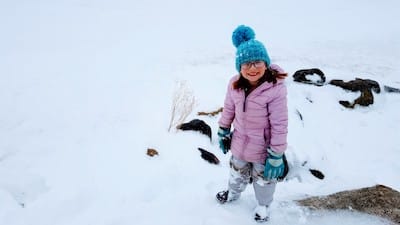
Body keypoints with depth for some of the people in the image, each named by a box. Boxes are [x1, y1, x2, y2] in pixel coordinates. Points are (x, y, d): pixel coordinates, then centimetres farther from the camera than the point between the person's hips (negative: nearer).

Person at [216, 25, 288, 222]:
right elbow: (228, 109, 2)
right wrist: (223, 132, 11)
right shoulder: (235, 84, -14)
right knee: (237, 172, 31)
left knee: (264, 178, 23)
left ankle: (263, 205, 52)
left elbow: (279, 124, -25)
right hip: (240, 143, 4)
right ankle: (233, 192, 62)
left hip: (263, 147, -4)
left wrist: (276, 155, -20)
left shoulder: (275, 89, -30)